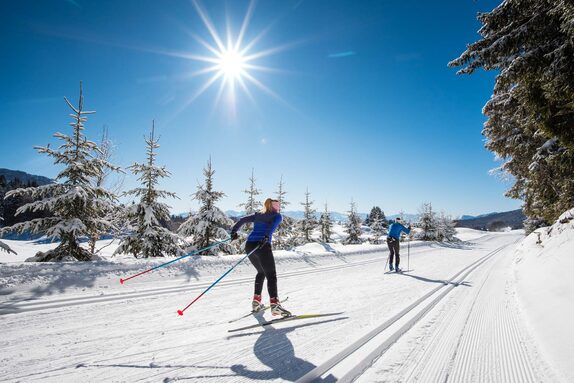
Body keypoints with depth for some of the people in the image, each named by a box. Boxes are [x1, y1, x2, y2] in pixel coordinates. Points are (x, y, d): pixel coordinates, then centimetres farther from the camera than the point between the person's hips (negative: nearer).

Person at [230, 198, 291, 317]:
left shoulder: (257, 215, 26)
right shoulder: (277, 216, 10)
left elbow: (242, 220, 16)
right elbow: (273, 225, -11)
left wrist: (234, 231, 16)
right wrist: (267, 237, -23)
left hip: (249, 245, 6)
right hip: (263, 246, -6)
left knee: (261, 272, 23)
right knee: (271, 275, -7)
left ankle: (256, 301, 20)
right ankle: (274, 304, -23)